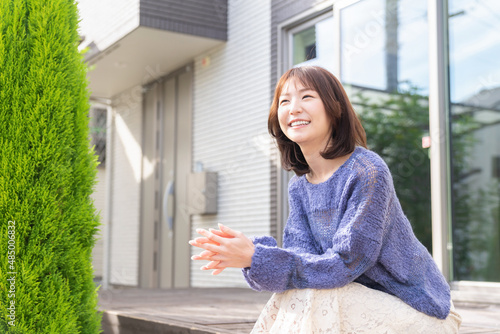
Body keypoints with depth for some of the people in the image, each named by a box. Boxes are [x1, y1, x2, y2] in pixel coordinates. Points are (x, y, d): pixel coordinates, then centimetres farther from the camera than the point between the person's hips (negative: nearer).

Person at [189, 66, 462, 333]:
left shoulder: (368, 171, -20)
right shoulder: (299, 187, 4)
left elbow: (343, 264, -24)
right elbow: (302, 256, -7)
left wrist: (255, 257, -30)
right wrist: (247, 252, -26)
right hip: (364, 305, 6)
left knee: (310, 298, -25)